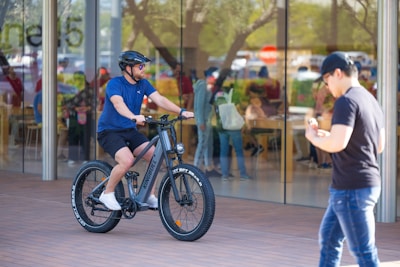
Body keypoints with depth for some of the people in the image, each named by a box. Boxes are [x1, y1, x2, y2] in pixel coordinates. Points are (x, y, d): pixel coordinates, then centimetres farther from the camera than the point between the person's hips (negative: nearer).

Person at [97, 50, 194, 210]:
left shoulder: (143, 84, 2)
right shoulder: (115, 84, -16)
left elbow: (159, 100, -9)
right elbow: (118, 104, -35)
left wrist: (181, 111, -25)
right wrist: (133, 117, -55)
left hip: (130, 131, 6)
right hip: (109, 131, -6)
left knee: (155, 155, -14)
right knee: (127, 160, -30)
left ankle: (150, 196, 0)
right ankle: (107, 194, -10)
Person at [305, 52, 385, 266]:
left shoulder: (346, 101, -15)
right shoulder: (372, 101, 13)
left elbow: (337, 144, -26)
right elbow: (379, 146, 20)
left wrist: (314, 137, -5)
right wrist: (329, 137, 17)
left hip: (351, 189, -10)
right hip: (368, 183, 10)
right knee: (328, 238, 20)